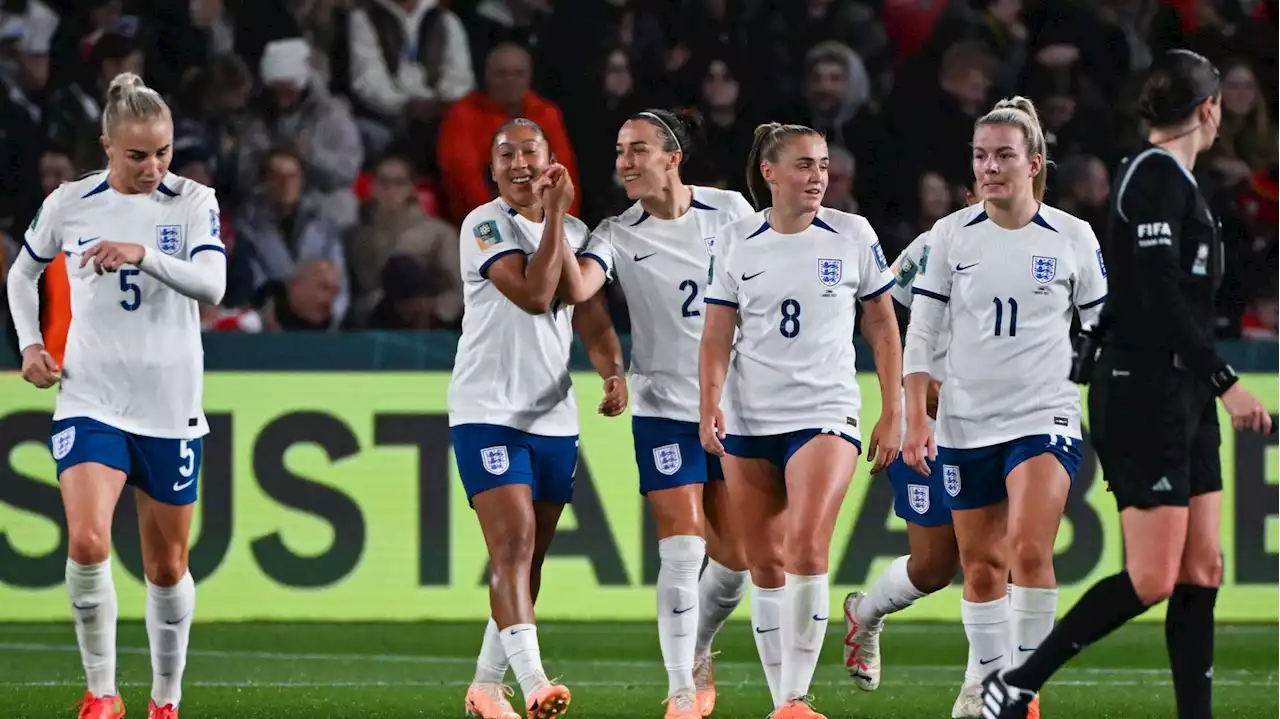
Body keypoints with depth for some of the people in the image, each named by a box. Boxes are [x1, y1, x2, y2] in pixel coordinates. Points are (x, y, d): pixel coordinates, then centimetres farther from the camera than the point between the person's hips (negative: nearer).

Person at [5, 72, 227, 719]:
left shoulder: (193, 203, -3)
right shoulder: (69, 204, 0)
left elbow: (211, 285, -19)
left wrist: (143, 253, -32)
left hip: (171, 407, 1)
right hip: (90, 400, 0)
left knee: (167, 566, 9)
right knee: (87, 543, -21)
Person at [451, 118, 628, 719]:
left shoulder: (575, 233, 12)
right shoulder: (484, 225, -8)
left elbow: (590, 317, 13)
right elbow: (533, 294, -20)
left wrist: (614, 372, -6)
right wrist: (554, 213, -17)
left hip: (555, 417, 7)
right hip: (488, 412, -7)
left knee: (530, 558, 10)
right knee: (513, 544, -19)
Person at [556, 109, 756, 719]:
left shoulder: (728, 210, 1)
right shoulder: (618, 235, -4)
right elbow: (577, 288, -22)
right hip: (664, 410, -2)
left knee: (735, 559, 5)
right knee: (682, 550, -12)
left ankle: (698, 651, 32)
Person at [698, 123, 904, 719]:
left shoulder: (853, 236, 1)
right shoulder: (734, 244, 4)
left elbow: (883, 328, 7)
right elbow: (717, 335, 6)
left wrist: (892, 414, 3)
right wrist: (709, 405, -9)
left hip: (825, 414, -2)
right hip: (748, 422, 3)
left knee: (807, 547, -20)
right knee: (765, 562, 5)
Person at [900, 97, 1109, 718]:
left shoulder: (1072, 238, -1)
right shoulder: (950, 235, 1)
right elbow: (921, 333, 4)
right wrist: (915, 420, -3)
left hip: (1045, 417, -2)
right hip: (965, 422, 2)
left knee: (1029, 548, -20)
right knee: (980, 565, 8)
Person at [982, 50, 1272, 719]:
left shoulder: (1171, 178, 16)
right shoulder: (1156, 175, -14)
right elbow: (1162, 297, -21)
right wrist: (1225, 381, -21)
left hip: (1182, 397, 10)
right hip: (1144, 393, -10)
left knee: (1202, 570, 5)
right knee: (1152, 580, -10)